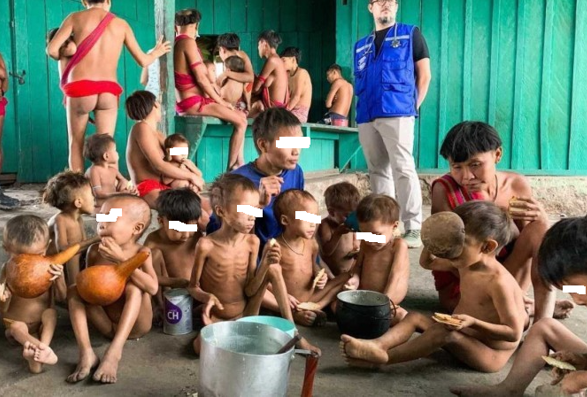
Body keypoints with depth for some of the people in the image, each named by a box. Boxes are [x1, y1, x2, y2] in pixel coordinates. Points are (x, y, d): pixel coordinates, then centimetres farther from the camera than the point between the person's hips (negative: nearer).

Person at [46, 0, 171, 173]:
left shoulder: (75, 17, 7)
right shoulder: (121, 24, 12)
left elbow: (52, 49, 0)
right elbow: (143, 61, 16)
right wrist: (156, 52, 37)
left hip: (80, 88, -1)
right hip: (109, 91, 1)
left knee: (76, 144, 13)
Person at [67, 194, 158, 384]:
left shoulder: (141, 252, -14)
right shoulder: (95, 250, -3)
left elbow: (152, 288, -30)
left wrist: (121, 259, -32)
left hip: (136, 324, -4)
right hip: (108, 324, 4)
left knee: (133, 288, -29)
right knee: (74, 290, -12)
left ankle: (115, 350, -36)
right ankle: (86, 353, -27)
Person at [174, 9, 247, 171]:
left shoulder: (176, 43, 13)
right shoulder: (188, 42, -14)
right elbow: (201, 78, -17)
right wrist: (220, 101, -7)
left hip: (186, 101, 10)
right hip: (193, 102, -10)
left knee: (241, 116, 12)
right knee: (240, 122, -9)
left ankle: (239, 164, 10)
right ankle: (231, 168, -1)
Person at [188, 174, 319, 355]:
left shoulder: (252, 242, -10)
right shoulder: (206, 245, -20)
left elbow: (249, 290, -8)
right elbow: (193, 287, -8)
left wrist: (264, 264, -24)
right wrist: (207, 297, -30)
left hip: (245, 315, 4)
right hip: (215, 317, -4)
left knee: (273, 269, -12)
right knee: (202, 347, -35)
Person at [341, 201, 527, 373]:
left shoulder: (498, 281, -23)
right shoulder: (465, 264, 3)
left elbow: (514, 332, -22)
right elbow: (428, 261, 19)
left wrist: (473, 322, -32)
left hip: (491, 355, -9)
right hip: (468, 343, 9)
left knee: (445, 333, -36)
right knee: (414, 317, -4)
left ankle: (383, 357, -37)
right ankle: (377, 344, -29)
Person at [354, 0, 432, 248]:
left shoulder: (410, 34, 10)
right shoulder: (361, 45, 21)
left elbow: (424, 75, 6)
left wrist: (414, 105, -1)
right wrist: (361, 108, 8)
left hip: (397, 112, -5)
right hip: (366, 117, 5)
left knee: (403, 169, -11)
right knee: (377, 171, 7)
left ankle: (413, 228, -10)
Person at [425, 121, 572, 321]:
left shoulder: (517, 184, -4)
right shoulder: (445, 189, -16)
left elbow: (530, 244, 3)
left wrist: (540, 218, -20)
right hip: (460, 286, -3)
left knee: (539, 223, -19)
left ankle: (543, 317, -22)